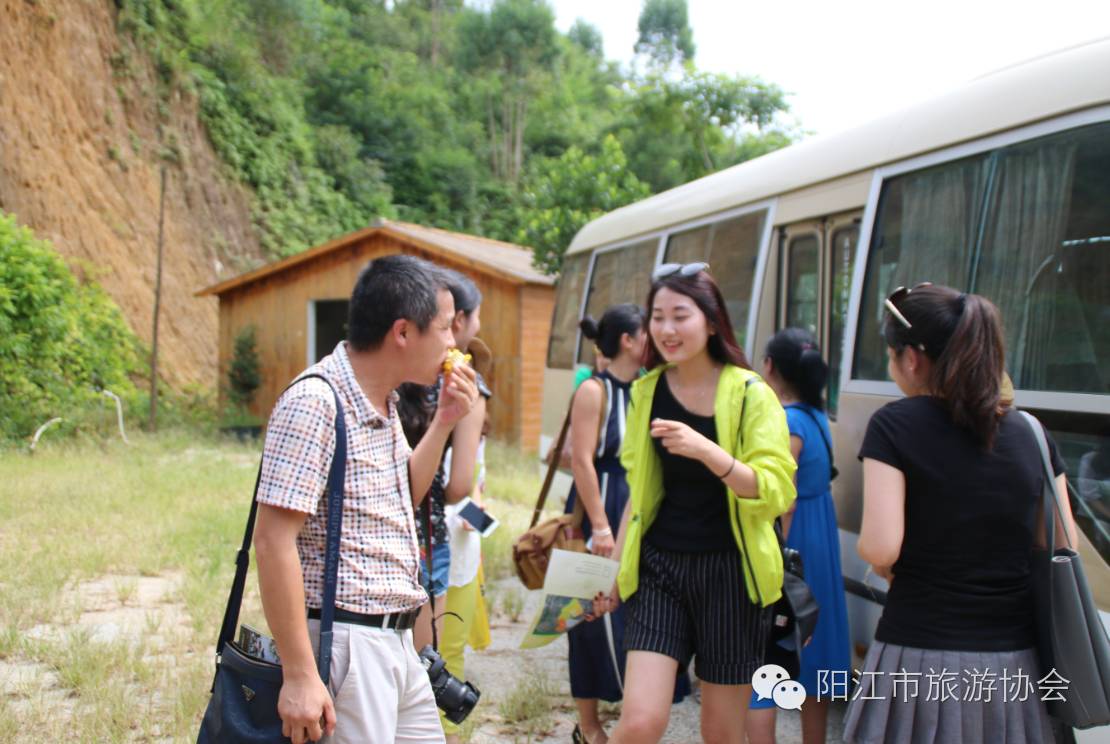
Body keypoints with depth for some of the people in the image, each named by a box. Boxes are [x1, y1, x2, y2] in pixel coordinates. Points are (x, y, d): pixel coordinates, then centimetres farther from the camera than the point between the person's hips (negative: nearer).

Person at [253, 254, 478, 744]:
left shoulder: (383, 402, 9)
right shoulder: (315, 403, -18)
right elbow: (273, 540, -21)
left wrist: (443, 422, 6)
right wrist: (299, 675, -22)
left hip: (395, 641, 9)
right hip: (345, 643, -9)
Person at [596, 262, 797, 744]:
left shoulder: (750, 394, -7)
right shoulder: (646, 391, 5)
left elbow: (776, 492, -16)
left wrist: (705, 450, -29)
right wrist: (615, 566, 17)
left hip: (730, 571, -2)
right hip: (659, 566, 3)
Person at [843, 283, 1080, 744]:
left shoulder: (895, 426, -9)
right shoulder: (1031, 434, 4)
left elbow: (879, 548, -17)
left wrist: (885, 568, 4)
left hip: (921, 666, -4)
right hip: (1014, 668, 4)